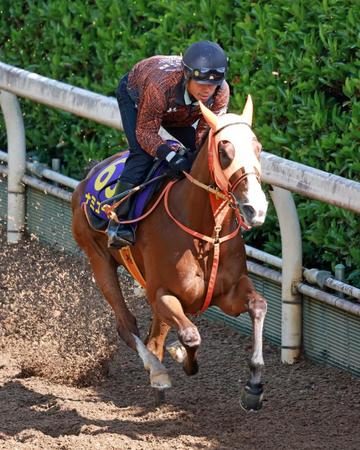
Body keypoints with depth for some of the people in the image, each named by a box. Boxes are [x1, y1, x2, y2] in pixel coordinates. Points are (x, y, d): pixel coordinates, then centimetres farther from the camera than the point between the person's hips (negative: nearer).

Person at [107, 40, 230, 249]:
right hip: (134, 95, -5)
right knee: (142, 154, -25)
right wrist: (170, 155, -53)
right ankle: (118, 222, -24)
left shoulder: (222, 92, -34)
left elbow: (205, 131, -21)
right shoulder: (160, 85, -48)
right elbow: (145, 132, -38)